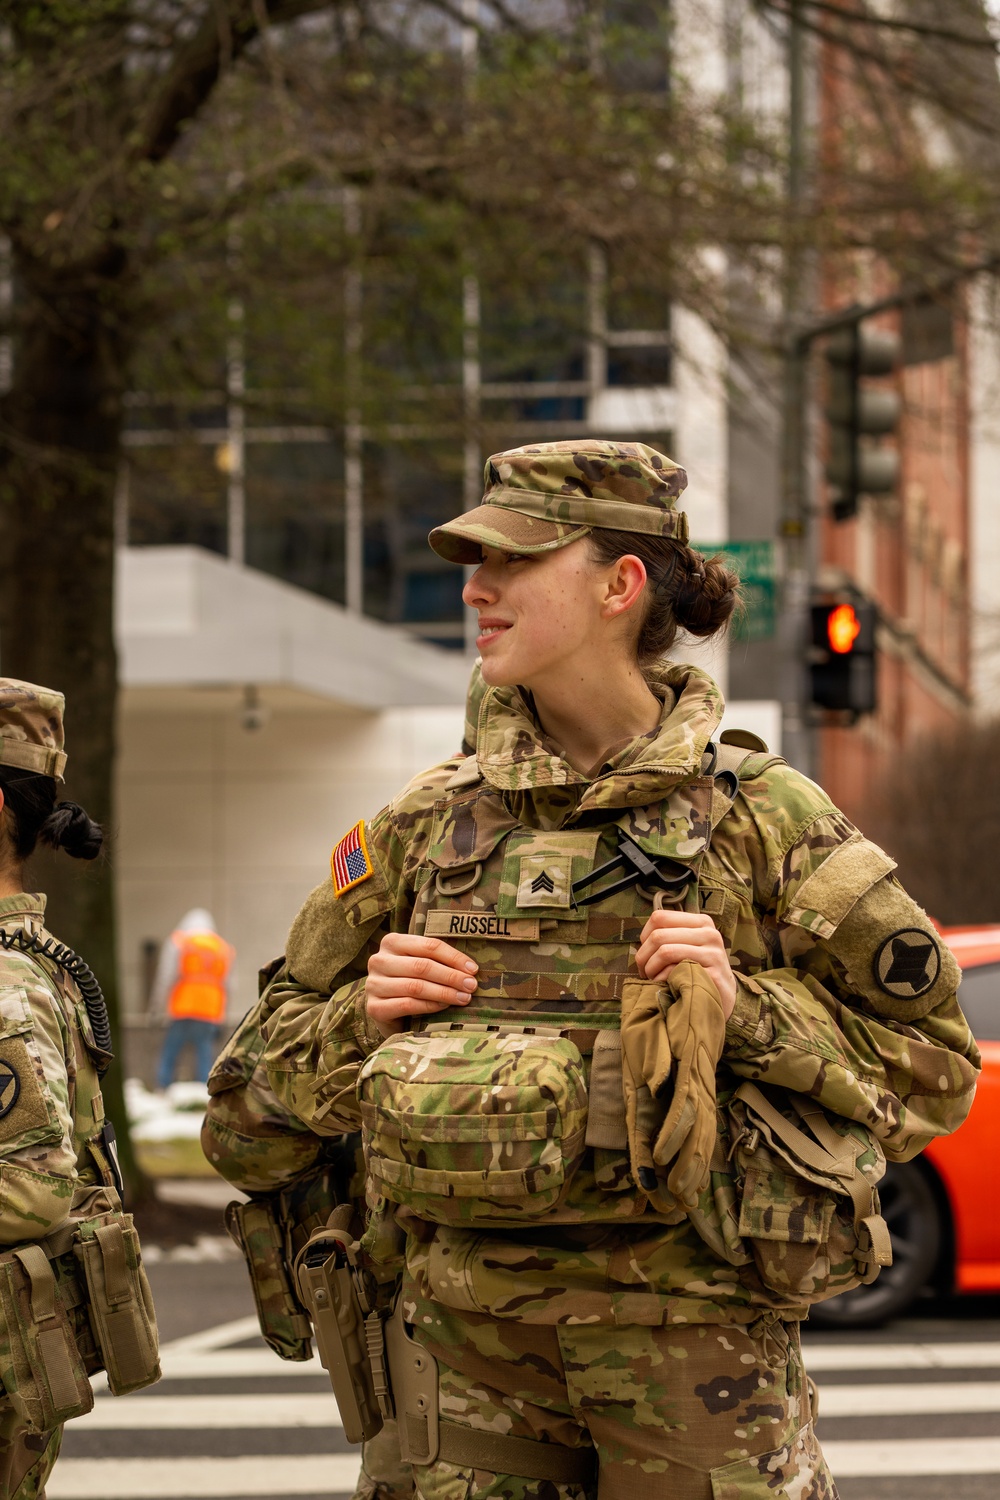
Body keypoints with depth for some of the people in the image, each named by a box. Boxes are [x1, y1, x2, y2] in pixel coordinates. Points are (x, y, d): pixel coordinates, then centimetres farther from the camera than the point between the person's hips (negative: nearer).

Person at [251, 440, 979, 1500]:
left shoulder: (760, 814, -1)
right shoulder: (428, 823, 8)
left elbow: (933, 1064, 0)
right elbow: (291, 1050, 18)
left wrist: (748, 1011, -14)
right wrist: (367, 1014, -3)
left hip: (690, 1325, -3)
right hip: (465, 1332, 3)